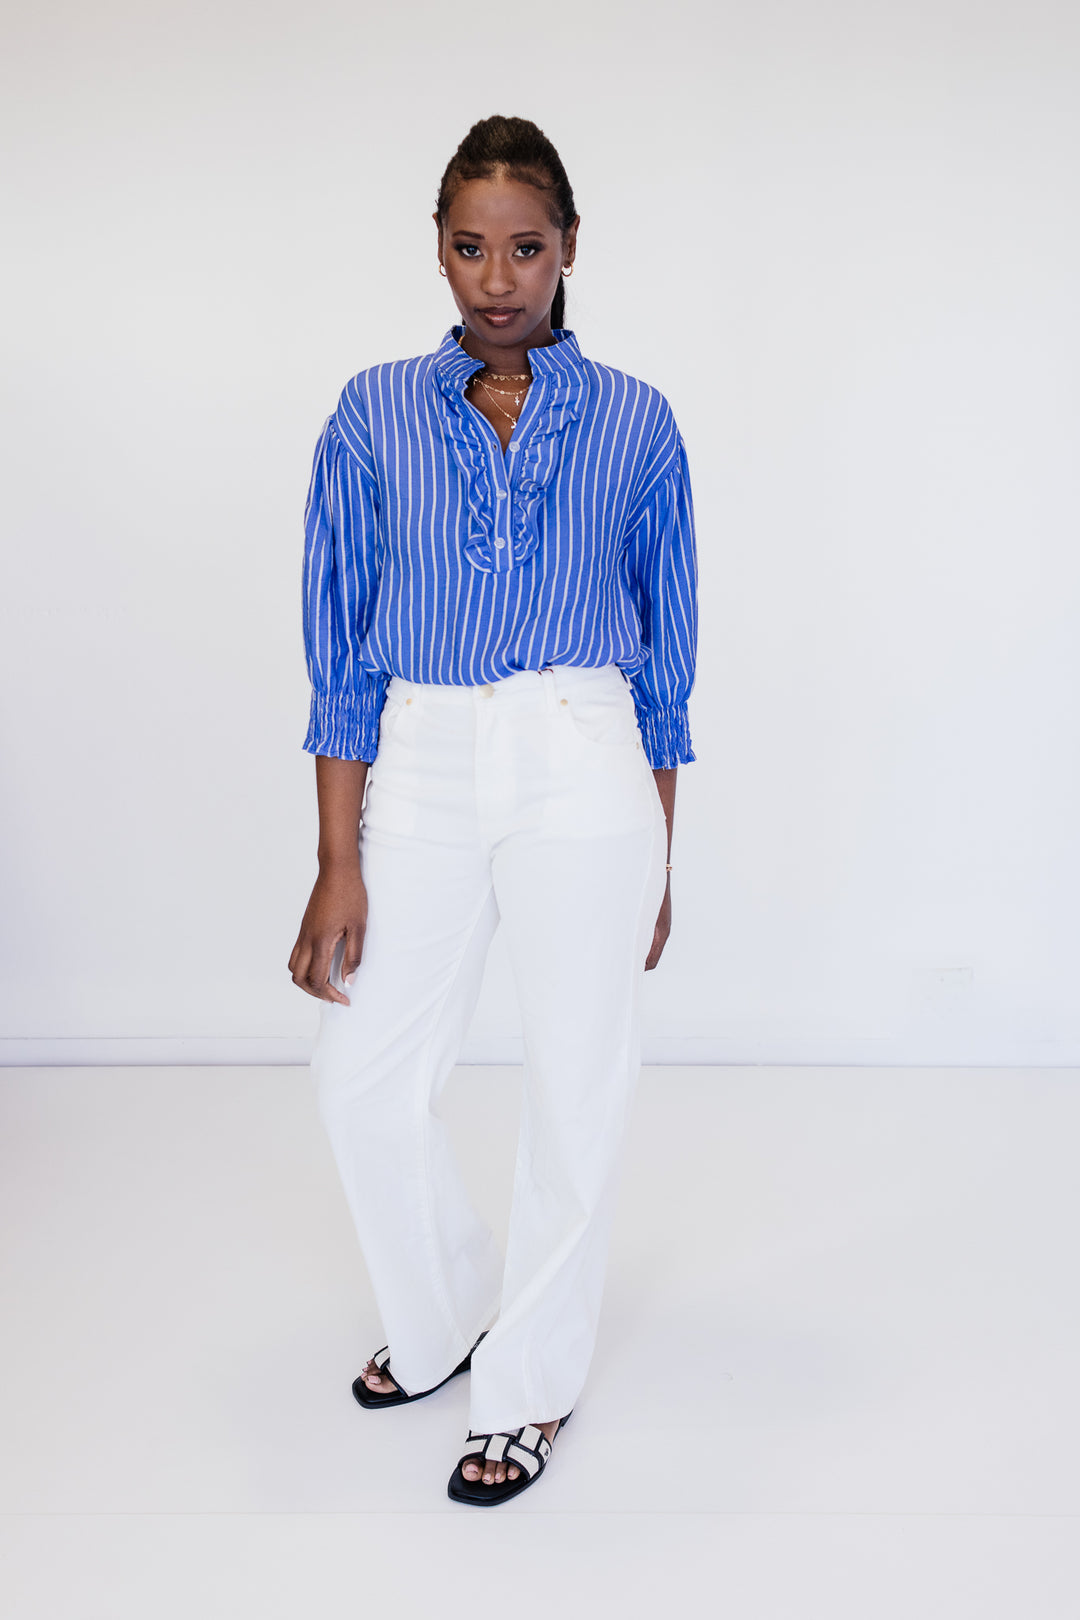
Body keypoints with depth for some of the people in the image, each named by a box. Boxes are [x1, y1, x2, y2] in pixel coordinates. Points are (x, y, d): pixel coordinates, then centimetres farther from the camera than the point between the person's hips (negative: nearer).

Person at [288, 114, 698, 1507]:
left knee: (577, 1086, 5)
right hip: (419, 768, 2)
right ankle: (444, 1319, 34)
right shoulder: (376, 416, 5)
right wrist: (339, 861, -3)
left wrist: (657, 855, 8)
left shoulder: (633, 421, 5)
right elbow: (342, 650, 2)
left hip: (582, 768, -1)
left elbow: (665, 652, 8)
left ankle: (529, 1383, 27)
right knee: (365, 1078, 5)